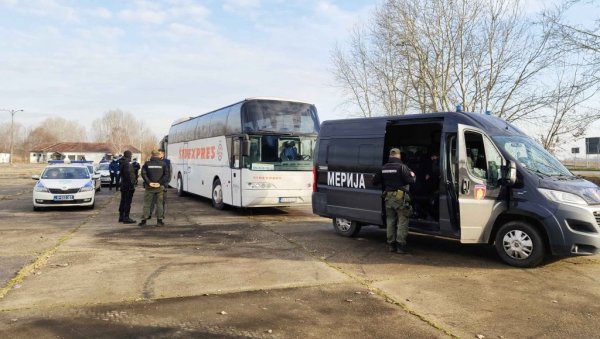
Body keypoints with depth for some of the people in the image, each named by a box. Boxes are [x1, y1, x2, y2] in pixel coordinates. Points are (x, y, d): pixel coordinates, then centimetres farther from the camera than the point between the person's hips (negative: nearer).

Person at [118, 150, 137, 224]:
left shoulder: (122, 162, 14)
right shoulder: (127, 163, -17)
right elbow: (128, 174, -23)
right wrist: (132, 184, -21)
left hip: (123, 185, 10)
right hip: (128, 185, -10)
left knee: (123, 201, 16)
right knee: (127, 202, -6)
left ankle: (121, 217, 23)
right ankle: (126, 218, -4)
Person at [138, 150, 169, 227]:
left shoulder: (147, 163, 3)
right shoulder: (163, 164, 2)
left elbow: (143, 174, -8)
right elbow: (166, 175, -6)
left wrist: (149, 182, -10)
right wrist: (160, 183, -10)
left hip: (149, 187, 0)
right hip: (160, 187, 0)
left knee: (146, 204, 7)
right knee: (159, 204, 7)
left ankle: (144, 220, 9)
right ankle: (159, 220, 8)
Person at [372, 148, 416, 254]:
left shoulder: (384, 168, 7)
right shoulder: (401, 166, -11)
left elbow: (375, 181, 11)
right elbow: (410, 180, -15)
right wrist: (412, 175, 7)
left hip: (388, 198, 6)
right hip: (400, 197, -6)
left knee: (390, 221, 13)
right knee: (402, 221, 0)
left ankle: (391, 244, 17)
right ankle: (400, 245, -2)